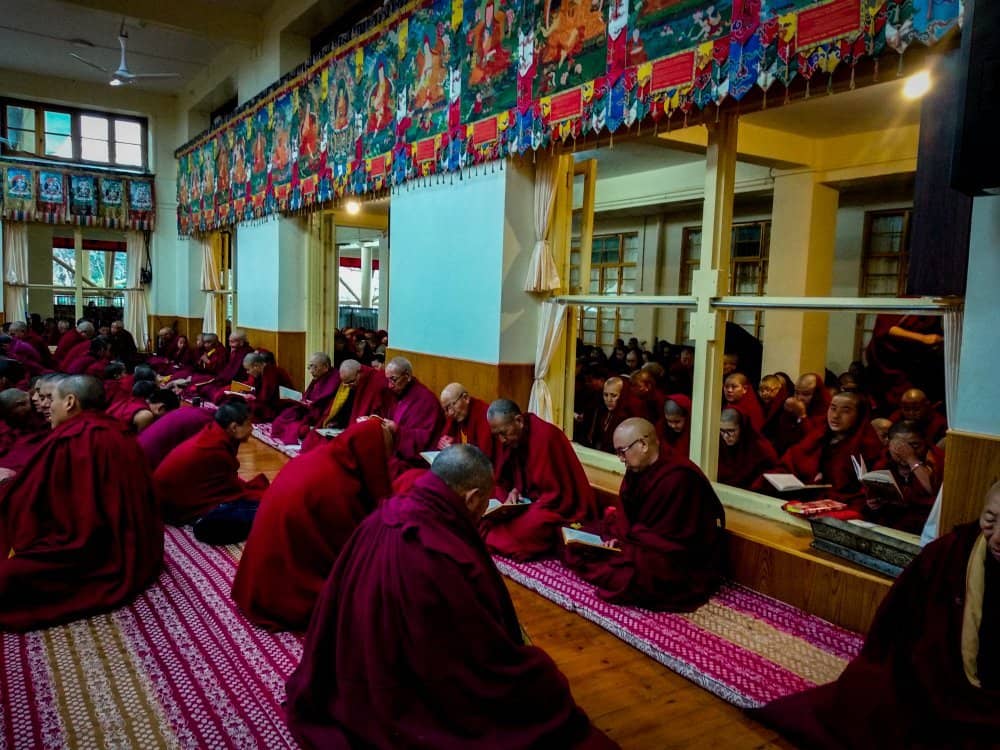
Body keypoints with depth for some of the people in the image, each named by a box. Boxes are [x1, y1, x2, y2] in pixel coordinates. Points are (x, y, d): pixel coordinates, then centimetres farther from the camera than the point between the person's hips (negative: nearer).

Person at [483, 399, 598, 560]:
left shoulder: (546, 436, -22)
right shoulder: (508, 439, -1)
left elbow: (559, 495, -19)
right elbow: (504, 479, 11)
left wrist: (527, 510, -21)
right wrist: (513, 491, -10)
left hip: (560, 509, -8)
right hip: (530, 504, 8)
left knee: (524, 528, -33)